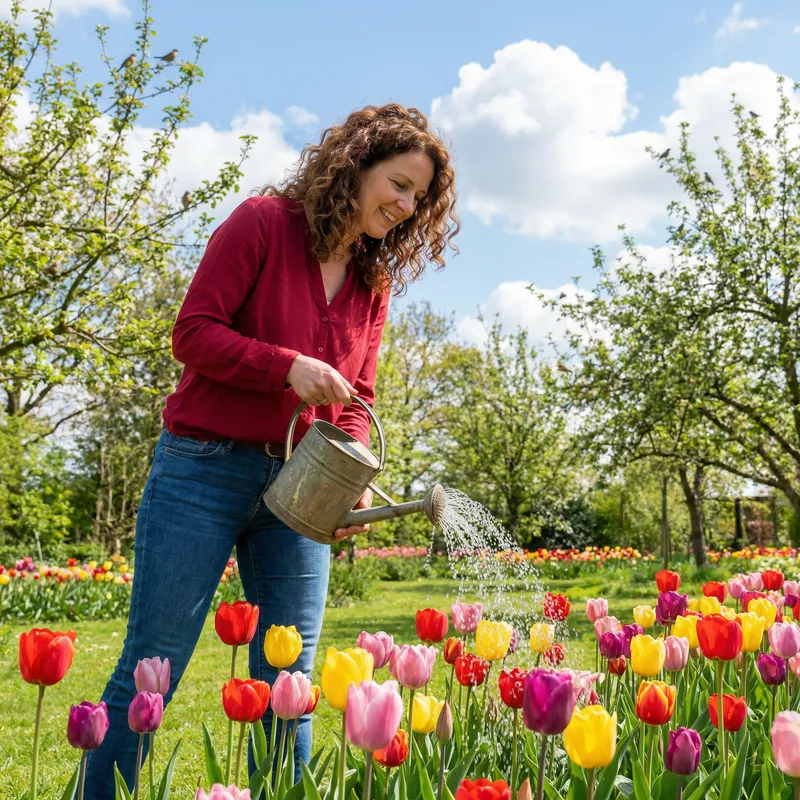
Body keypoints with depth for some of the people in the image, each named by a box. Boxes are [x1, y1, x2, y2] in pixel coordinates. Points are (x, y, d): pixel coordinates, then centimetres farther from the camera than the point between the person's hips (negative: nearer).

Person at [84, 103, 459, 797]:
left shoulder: (376, 282, 13)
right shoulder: (266, 221, -3)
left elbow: (357, 399, 14)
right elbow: (193, 332, -9)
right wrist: (289, 366, -20)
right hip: (205, 470, -5)